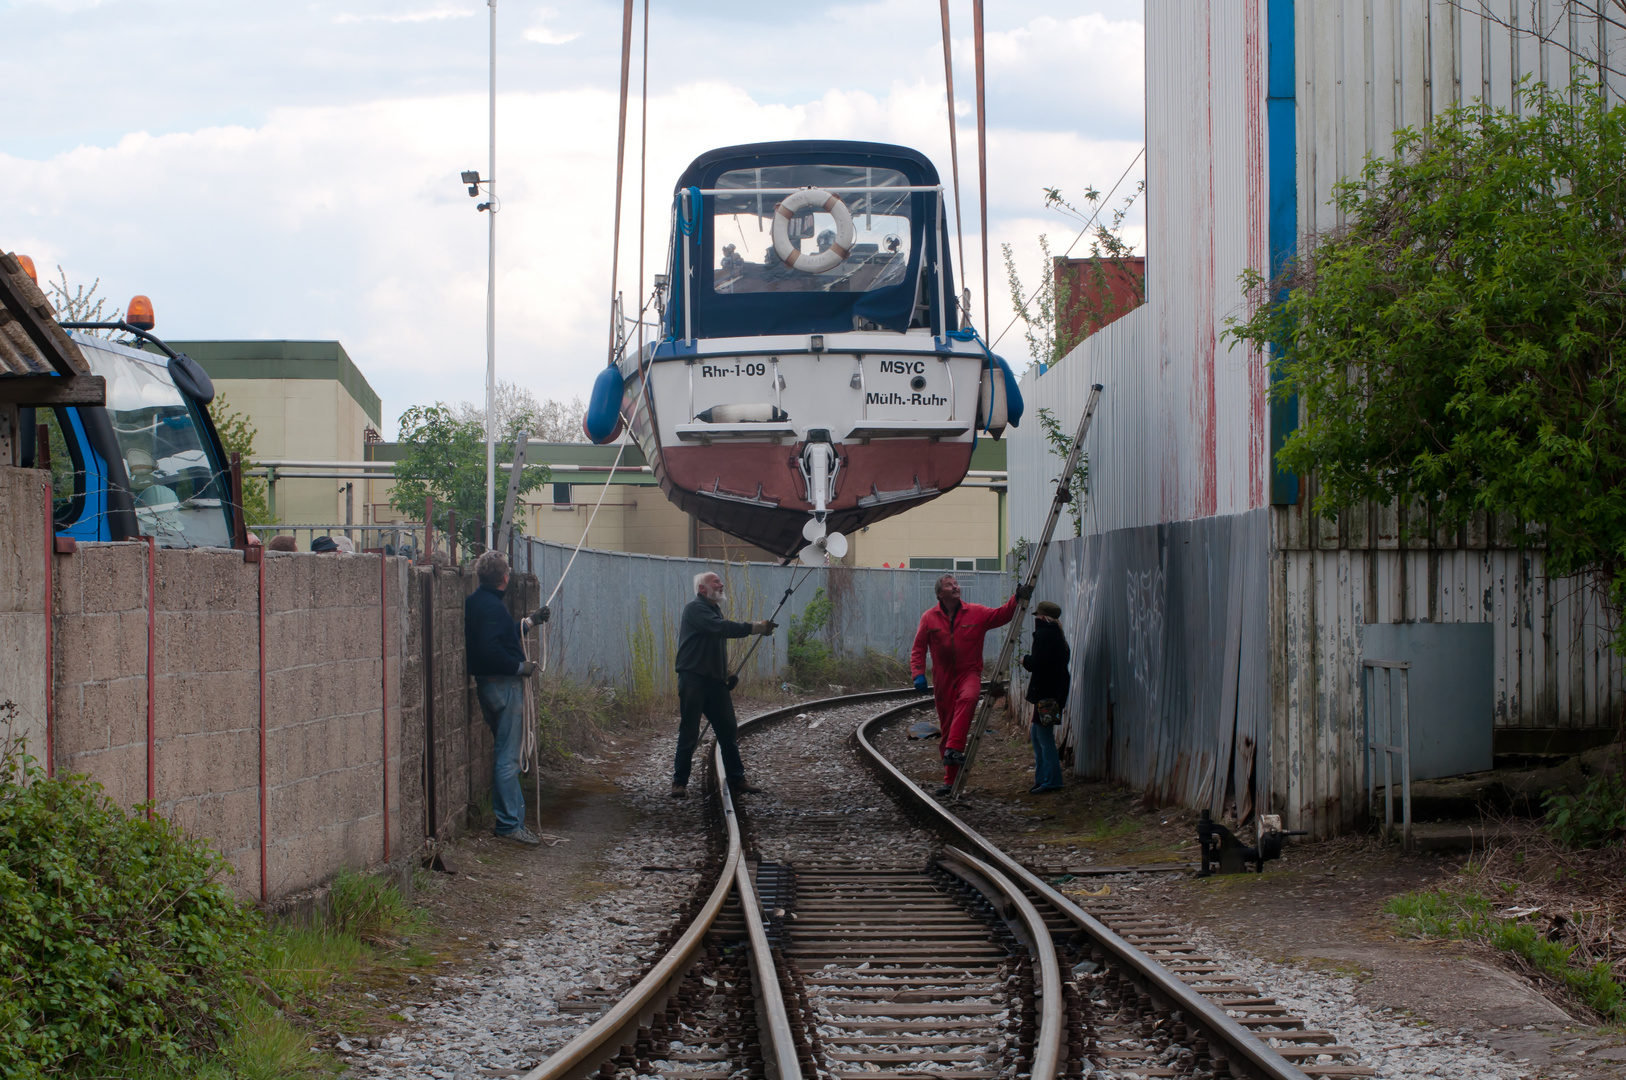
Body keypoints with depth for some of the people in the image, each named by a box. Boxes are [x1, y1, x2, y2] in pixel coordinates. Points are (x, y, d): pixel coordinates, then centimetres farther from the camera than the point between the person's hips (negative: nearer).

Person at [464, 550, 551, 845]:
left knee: (505, 754, 17)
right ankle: (509, 824, -4)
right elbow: (491, 650, -28)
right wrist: (521, 667, -16)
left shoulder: (475, 602, 12)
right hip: (504, 686, -10)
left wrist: (529, 621, 30)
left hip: (488, 685, 10)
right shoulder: (492, 607, -19)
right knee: (507, 757, -6)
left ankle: (509, 817, 24)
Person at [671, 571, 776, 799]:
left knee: (728, 732, 6)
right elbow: (720, 628, -25)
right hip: (693, 678, -9)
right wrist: (756, 627, -25)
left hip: (715, 681, 9)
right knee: (689, 733, -6)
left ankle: (736, 780, 11)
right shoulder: (695, 608, -9)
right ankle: (679, 782, 0)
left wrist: (727, 674, 15)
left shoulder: (714, 609, 21)